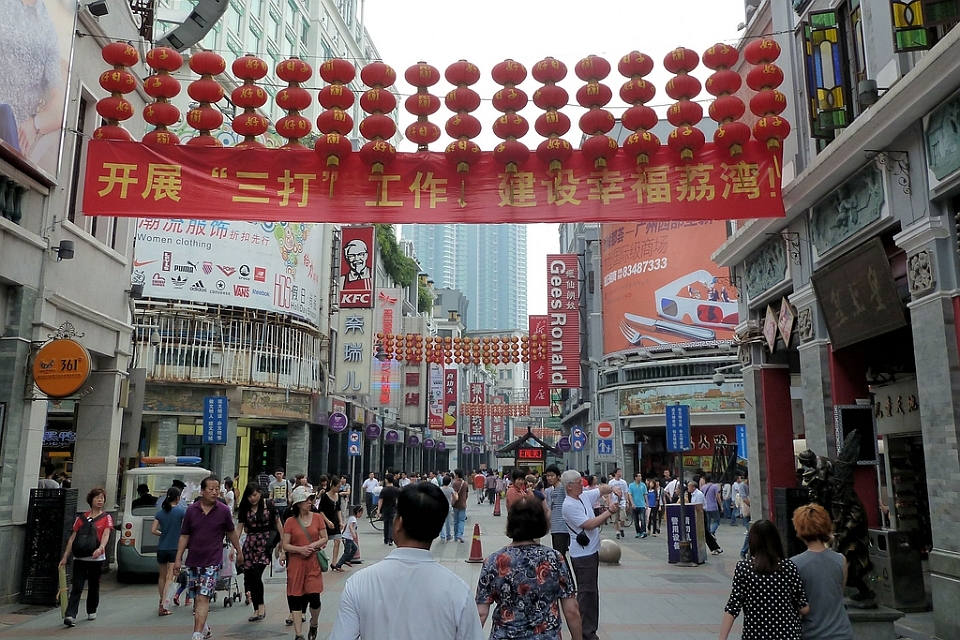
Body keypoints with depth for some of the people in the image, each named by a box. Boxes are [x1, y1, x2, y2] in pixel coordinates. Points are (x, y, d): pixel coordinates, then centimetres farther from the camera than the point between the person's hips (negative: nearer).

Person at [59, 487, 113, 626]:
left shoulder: (106, 518, 3)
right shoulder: (81, 518, 8)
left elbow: (106, 535, -11)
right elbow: (72, 538, 9)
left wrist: (101, 548, -31)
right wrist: (65, 556, 4)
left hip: (96, 558, 0)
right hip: (80, 558, 0)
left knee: (93, 586, 12)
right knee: (77, 588, -7)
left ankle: (91, 611, 28)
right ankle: (70, 615, -11)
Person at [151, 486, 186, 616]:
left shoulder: (160, 513, 5)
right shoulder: (181, 511, -7)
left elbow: (153, 530, 2)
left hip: (161, 548, 4)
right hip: (174, 548, -4)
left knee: (162, 576, 20)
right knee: (169, 577, -5)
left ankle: (162, 602, 33)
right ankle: (163, 606, -12)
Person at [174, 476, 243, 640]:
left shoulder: (223, 511, -6)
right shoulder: (191, 510, -2)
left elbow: (231, 532, 8)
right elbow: (184, 536, 4)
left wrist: (239, 551, 15)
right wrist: (178, 559, 2)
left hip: (212, 562, -3)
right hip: (193, 561, 3)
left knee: (203, 597, -11)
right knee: (197, 597, 15)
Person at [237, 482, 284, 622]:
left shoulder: (269, 505, -3)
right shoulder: (245, 509, 7)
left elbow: (278, 523, 1)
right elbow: (239, 528, 7)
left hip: (265, 542, -4)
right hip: (250, 542, 4)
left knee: (256, 575, -14)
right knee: (249, 577, 2)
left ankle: (260, 607, 4)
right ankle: (257, 610, 13)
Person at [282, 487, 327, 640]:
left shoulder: (317, 518, 1)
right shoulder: (290, 522, -4)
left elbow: (324, 538, 4)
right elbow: (285, 545, -3)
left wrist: (313, 545, -13)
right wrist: (300, 549, -18)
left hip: (313, 563, 1)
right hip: (296, 564, 0)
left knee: (314, 597, -5)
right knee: (296, 599, 1)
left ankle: (314, 624, 25)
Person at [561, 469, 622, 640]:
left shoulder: (585, 496, 8)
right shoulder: (569, 506, -18)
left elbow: (602, 489, 20)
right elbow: (590, 524, -22)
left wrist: (612, 488, -3)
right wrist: (609, 511, -14)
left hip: (592, 551, 9)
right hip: (582, 554, -9)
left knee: (592, 592, 15)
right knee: (587, 593, -7)